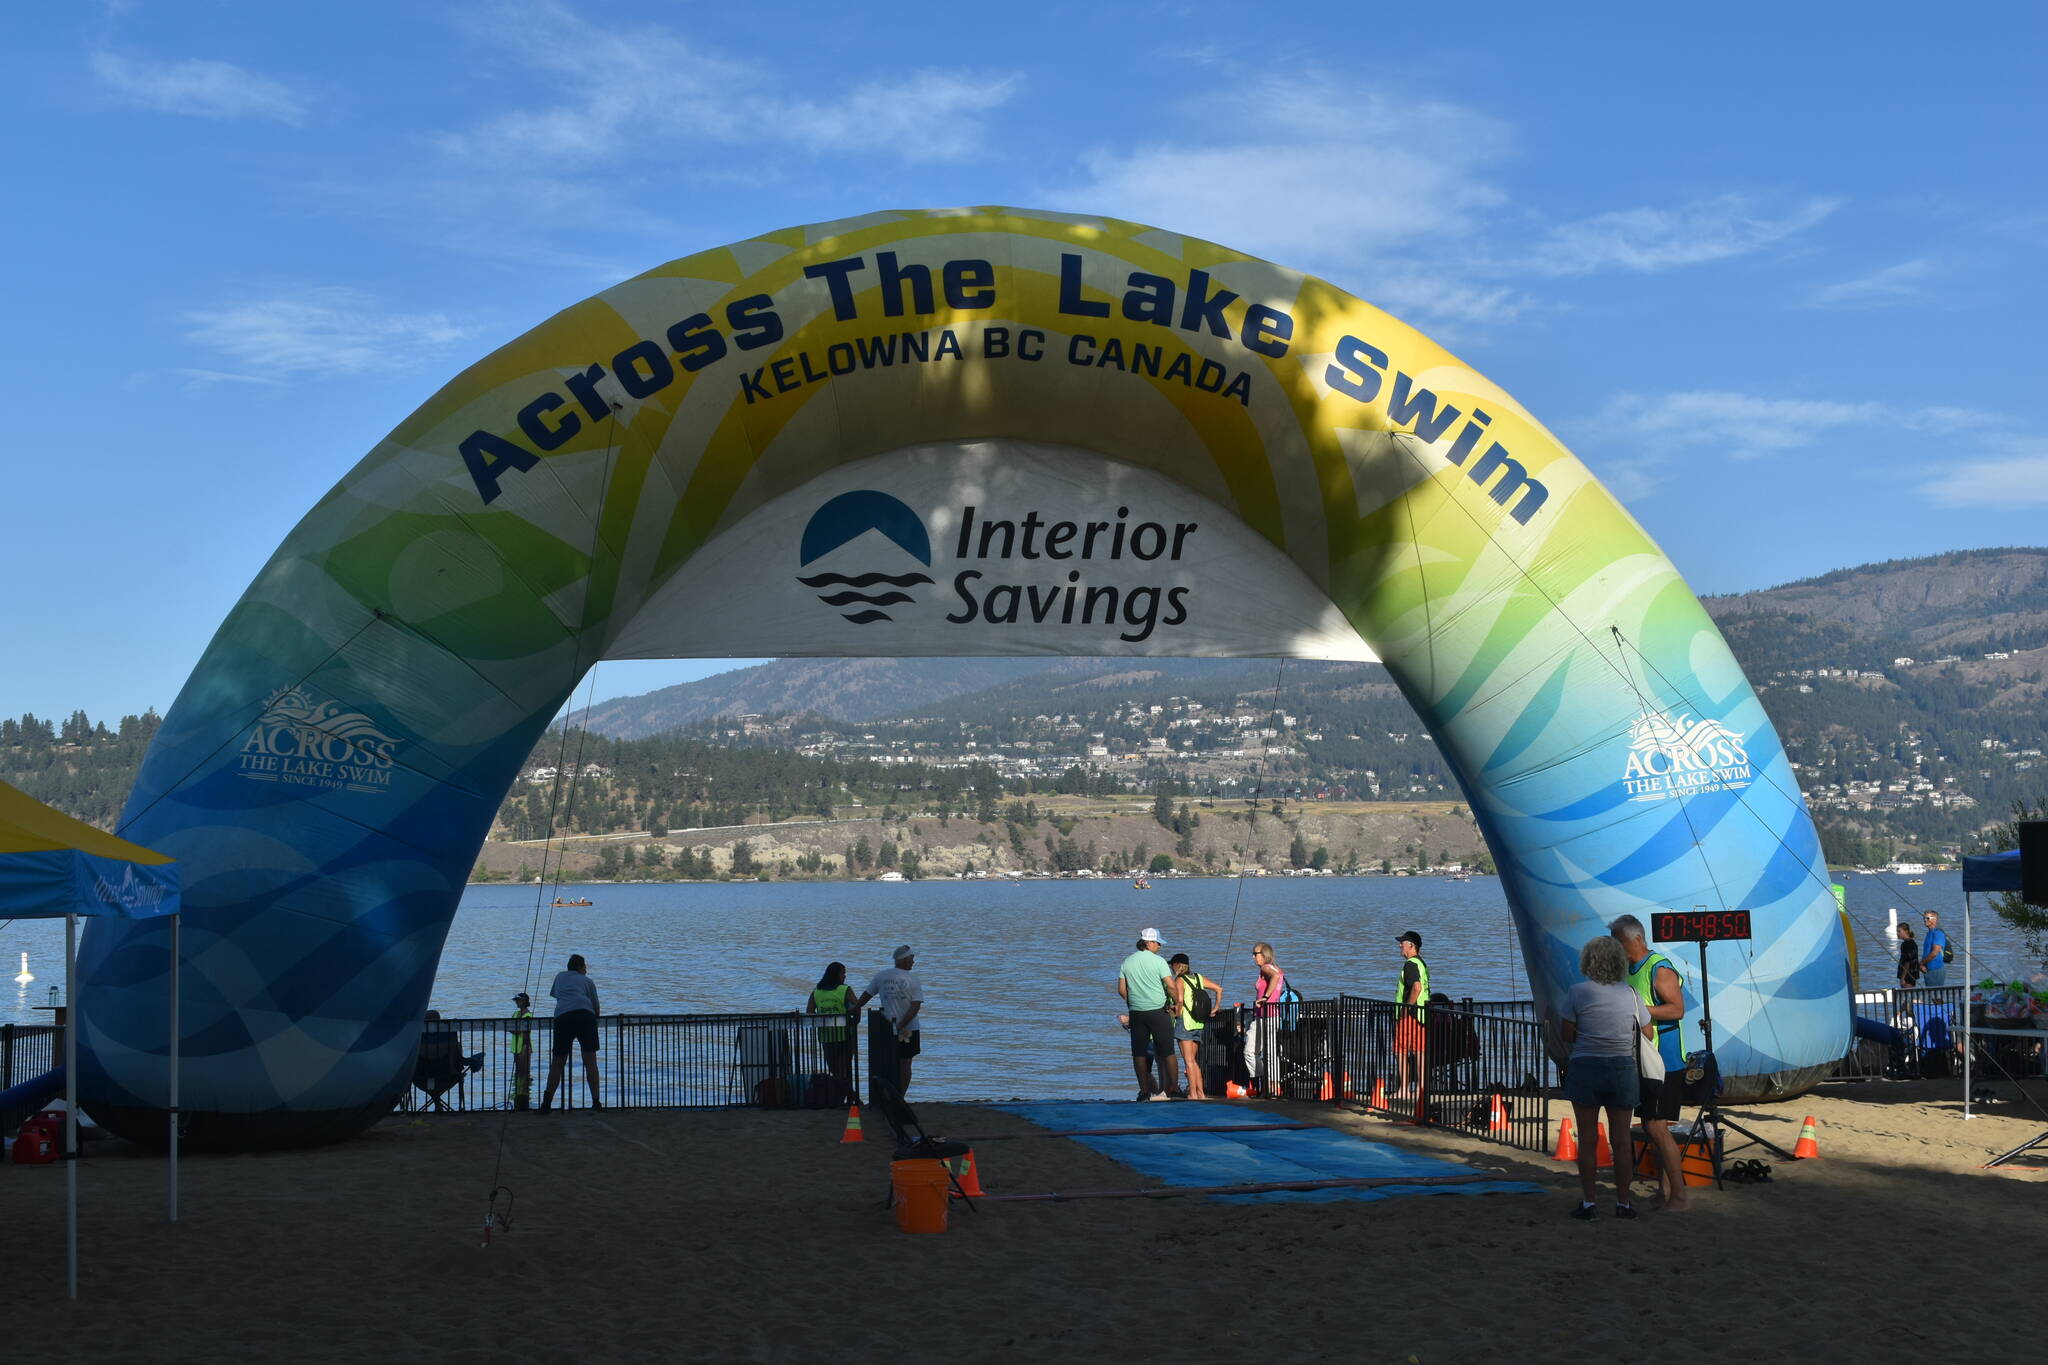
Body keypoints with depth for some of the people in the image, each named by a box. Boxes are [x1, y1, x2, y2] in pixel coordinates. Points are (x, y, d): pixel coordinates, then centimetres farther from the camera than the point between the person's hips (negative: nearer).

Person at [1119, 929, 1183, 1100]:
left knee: (1139, 1053, 7)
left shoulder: (1127, 963, 5)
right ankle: (1173, 1088, 2)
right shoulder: (1158, 961, -8)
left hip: (1136, 1013, 3)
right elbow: (1171, 986, -14)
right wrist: (1177, 1003, 0)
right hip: (1158, 1011, -3)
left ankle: (1145, 1091, 4)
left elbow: (1121, 989, 6)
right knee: (1167, 1052, 3)